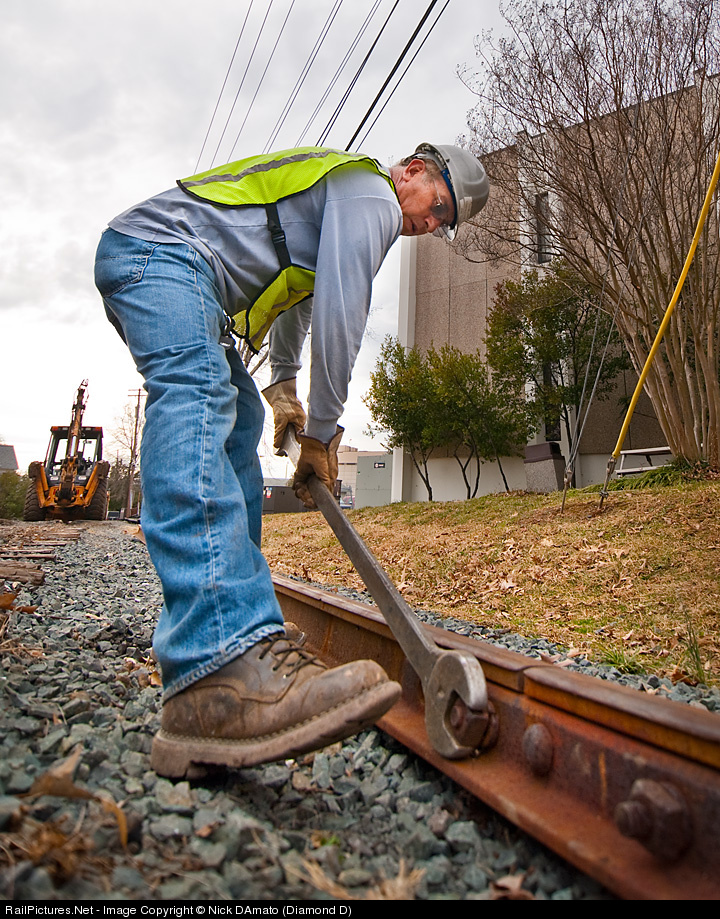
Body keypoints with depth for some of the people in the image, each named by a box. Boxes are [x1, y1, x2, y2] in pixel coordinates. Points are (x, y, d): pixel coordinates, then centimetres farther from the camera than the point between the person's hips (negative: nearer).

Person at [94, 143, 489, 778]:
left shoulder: (339, 196, 29)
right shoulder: (373, 196, -5)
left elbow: (298, 292, 37)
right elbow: (339, 319, -15)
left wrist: (283, 382, 35)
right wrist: (322, 435, -8)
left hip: (141, 262, 11)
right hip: (160, 249, -11)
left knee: (238, 421, 7)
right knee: (199, 397, -34)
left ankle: (240, 618, 6)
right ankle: (221, 667, -51)